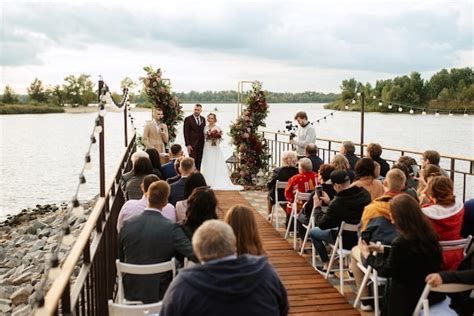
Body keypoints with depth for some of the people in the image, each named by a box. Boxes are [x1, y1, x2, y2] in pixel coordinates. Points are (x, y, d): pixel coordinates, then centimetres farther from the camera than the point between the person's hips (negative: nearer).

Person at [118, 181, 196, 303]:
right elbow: (195, 254, -23)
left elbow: (120, 259, 5)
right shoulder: (171, 228, -19)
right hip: (158, 294, -3)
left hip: (130, 293, 4)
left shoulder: (127, 224, -7)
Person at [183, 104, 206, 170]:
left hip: (201, 144, 5)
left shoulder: (203, 119, 12)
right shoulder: (188, 119, -4)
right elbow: (186, 133, -6)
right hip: (192, 144, -4)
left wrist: (204, 142, 7)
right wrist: (187, 145, -12)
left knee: (199, 162, 5)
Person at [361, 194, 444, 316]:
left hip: (413, 296, -7)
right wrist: (382, 249, 18)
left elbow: (386, 271, -12)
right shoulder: (428, 232, -3)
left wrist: (368, 255, 3)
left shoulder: (401, 241, -26)